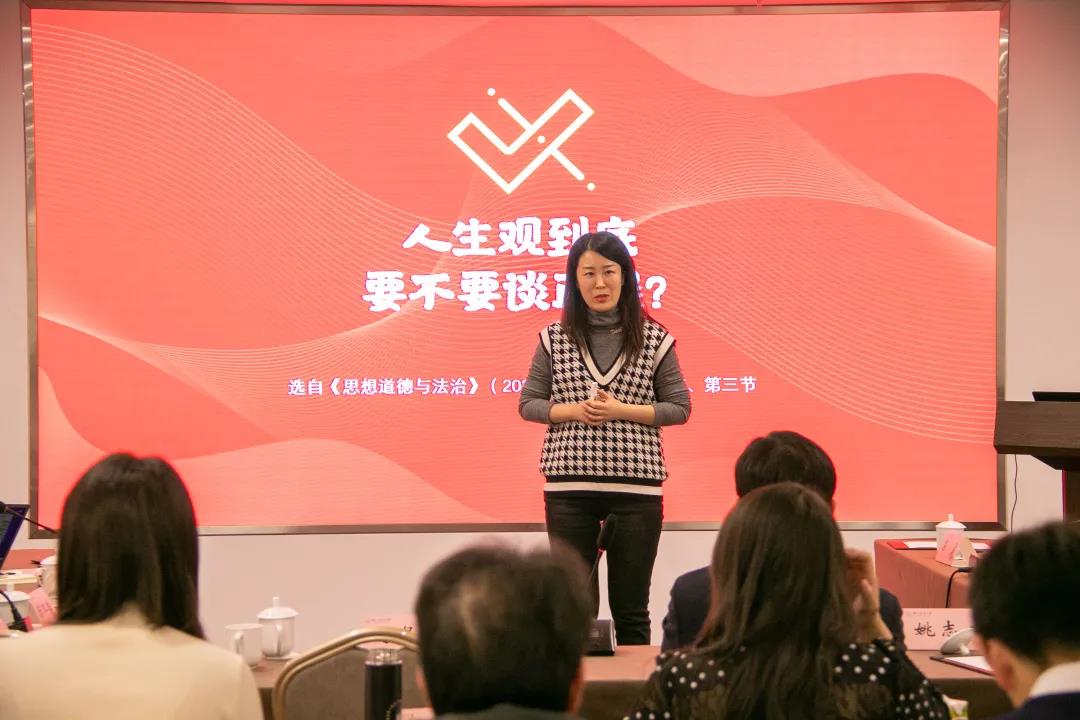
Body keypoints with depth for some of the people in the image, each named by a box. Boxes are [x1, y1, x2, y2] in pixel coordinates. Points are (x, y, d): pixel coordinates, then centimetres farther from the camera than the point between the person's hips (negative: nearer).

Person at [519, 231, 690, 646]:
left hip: (635, 485, -1)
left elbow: (680, 408, 3)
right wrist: (574, 411, -11)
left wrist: (621, 410, -11)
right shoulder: (555, 338, 5)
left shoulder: (654, 339, 2)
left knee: (631, 607, 8)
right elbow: (528, 404, 8)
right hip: (568, 485, 1)